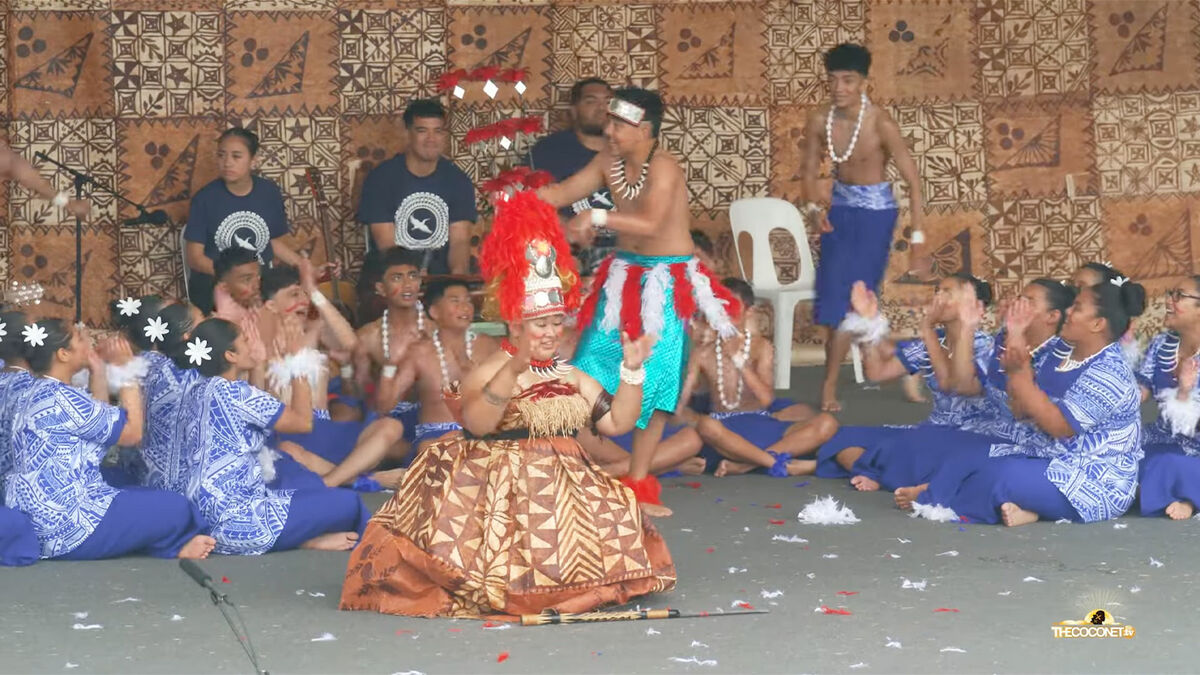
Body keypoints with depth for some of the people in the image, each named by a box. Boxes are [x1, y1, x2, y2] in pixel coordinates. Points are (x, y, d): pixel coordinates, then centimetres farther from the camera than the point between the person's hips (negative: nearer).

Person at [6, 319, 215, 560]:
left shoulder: (32, 394, 10)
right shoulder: (61, 398, -20)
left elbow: (99, 421, 18)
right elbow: (132, 432, -13)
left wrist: (99, 369, 15)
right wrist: (126, 371, -6)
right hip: (68, 530, -10)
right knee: (176, 508, -4)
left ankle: (169, 545, 13)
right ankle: (174, 549, 21)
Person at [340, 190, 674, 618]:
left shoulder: (572, 377, 16)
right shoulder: (488, 373, -3)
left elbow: (617, 422, 9)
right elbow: (477, 423, -25)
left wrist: (632, 370, -2)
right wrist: (514, 369, -36)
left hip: (566, 487, 6)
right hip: (500, 491, -6)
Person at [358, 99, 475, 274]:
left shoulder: (457, 181, 7)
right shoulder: (381, 178, -2)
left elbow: (460, 241, -1)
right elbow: (386, 244, -8)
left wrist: (457, 276, -23)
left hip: (443, 279, 3)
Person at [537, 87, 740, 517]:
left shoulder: (663, 168, -21)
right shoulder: (609, 161, 1)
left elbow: (650, 223, -36)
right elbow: (562, 194, 7)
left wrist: (598, 218, -39)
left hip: (666, 282, -6)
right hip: (624, 275, 6)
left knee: (654, 382, -3)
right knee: (593, 374, 2)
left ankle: (638, 483, 5)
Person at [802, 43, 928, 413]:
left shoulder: (880, 123, -24)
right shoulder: (819, 120, -11)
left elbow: (913, 181, -20)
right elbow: (810, 170, 4)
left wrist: (918, 240, -23)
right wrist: (813, 207, -16)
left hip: (875, 213, -5)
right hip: (841, 208, 5)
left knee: (854, 296, -6)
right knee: (832, 292, -2)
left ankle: (830, 387, -3)